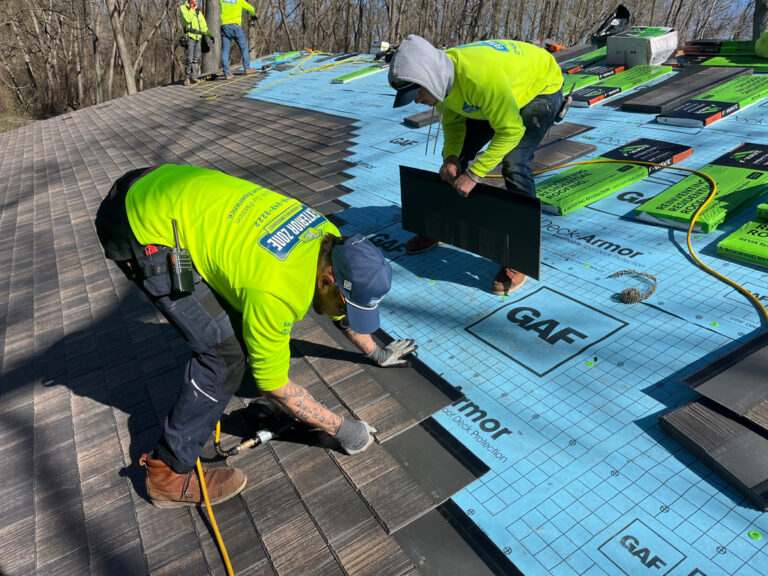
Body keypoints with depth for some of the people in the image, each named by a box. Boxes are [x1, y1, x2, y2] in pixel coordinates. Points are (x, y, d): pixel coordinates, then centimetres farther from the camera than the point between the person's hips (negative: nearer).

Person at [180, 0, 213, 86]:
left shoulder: (198, 11, 21)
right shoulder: (183, 8, 3)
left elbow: (203, 25, 21)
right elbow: (187, 19, -15)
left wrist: (210, 34, 11)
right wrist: (191, 8, -8)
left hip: (198, 37, 6)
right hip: (190, 36, -6)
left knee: (196, 58, 3)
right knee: (189, 59, -11)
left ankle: (193, 77, 6)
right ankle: (187, 78, -5)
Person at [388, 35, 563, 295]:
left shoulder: (479, 77, -42)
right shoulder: (439, 76, -18)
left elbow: (511, 129, -35)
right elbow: (452, 119, -3)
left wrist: (474, 174, -35)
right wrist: (450, 156, -19)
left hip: (541, 89, -7)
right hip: (500, 91, 8)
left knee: (514, 165, -24)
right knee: (458, 156, 5)